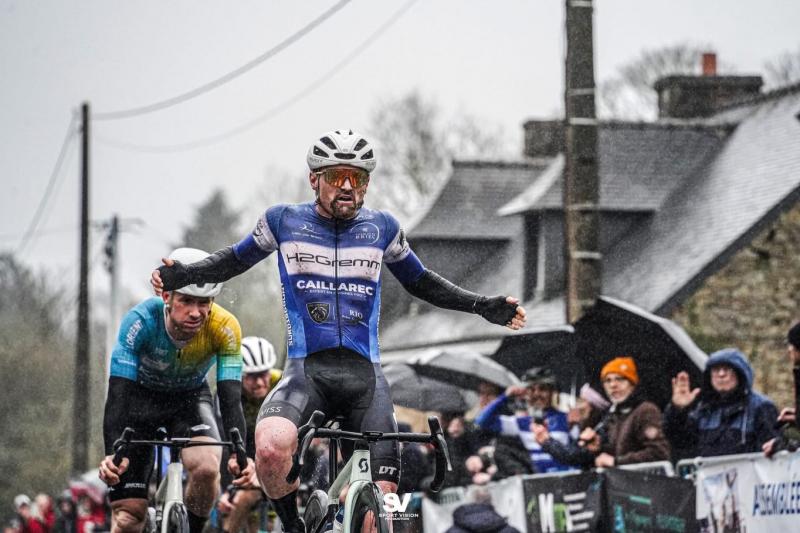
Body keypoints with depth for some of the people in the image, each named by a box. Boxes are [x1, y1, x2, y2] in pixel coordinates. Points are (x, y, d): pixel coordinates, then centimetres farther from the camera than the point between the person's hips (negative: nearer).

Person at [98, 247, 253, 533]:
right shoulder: (140, 321, -34)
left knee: (207, 467, -31)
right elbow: (118, 394, -35)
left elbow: (231, 399, -32)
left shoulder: (224, 328, -30)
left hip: (190, 398, 1)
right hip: (141, 398, -1)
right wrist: (113, 454, -50)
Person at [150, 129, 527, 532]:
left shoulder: (381, 228, 9)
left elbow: (420, 283, 23)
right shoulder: (284, 221, 4)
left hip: (365, 375, 2)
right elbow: (235, 260, 19)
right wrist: (183, 275, 1)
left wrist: (484, 307, 14)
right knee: (271, 448, -33)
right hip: (306, 369, -2)